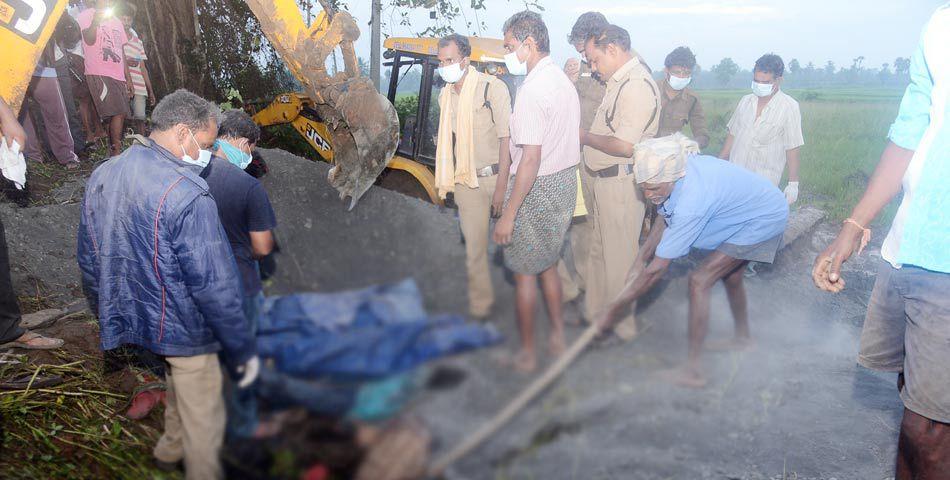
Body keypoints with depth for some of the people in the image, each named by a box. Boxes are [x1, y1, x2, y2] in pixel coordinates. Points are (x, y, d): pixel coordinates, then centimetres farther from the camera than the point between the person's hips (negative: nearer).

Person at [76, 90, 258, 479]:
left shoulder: (101, 175, -1)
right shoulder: (187, 195, -28)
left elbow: (88, 260, 10)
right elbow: (215, 286, -26)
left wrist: (107, 317, 23)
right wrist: (243, 350, -15)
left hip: (126, 325, 9)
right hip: (181, 331, -8)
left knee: (176, 390, 33)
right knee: (203, 419, 12)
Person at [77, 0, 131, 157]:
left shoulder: (116, 22, 23)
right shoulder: (87, 15, 4)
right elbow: (89, 40, -12)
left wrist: (128, 79, 20)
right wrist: (95, 22, -29)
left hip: (118, 76, 7)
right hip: (98, 74, -7)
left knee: (121, 114, 2)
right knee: (118, 113, -17)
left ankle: (114, 152, 7)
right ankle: (117, 152, -13)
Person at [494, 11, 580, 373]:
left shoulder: (533, 89, -21)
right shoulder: (564, 81, 8)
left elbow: (531, 159, -25)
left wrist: (508, 214, -22)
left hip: (536, 188, -9)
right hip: (565, 181, 9)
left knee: (524, 273, 4)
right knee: (548, 264, 21)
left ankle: (526, 354, 16)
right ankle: (558, 336, 33)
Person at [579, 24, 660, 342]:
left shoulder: (637, 85, -19)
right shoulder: (620, 81, 13)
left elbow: (625, 146, -24)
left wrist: (586, 137, -11)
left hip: (621, 184, -10)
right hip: (604, 182, 10)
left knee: (618, 258, 1)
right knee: (599, 251, 20)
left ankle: (622, 327, 15)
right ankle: (595, 311, 34)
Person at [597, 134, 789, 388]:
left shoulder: (692, 201, -39)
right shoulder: (675, 172, -17)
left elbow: (657, 269, -34)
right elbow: (665, 219, 3)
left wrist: (617, 307, -27)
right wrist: (640, 260, -3)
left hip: (765, 219, -9)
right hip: (762, 204, 9)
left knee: (699, 281, -15)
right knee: (730, 275, 27)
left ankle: (693, 370, -8)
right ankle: (743, 338, 52)